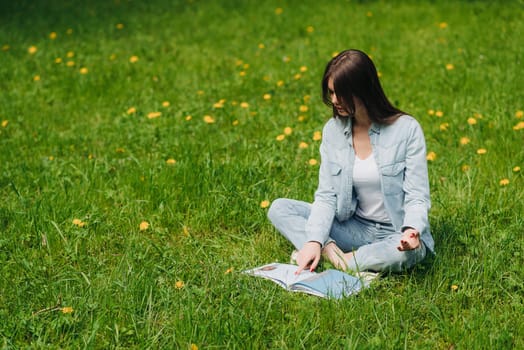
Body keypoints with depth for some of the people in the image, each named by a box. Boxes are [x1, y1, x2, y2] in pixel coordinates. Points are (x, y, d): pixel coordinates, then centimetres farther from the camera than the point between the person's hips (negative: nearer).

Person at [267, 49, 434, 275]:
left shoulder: (406, 129, -13)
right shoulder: (333, 130, -1)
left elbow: (417, 197, -14)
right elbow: (326, 195, -3)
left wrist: (412, 230, -36)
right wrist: (315, 240, -20)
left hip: (396, 234, -4)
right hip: (355, 228, 4)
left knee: (411, 251, -39)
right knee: (279, 209, -9)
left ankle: (343, 261, -20)